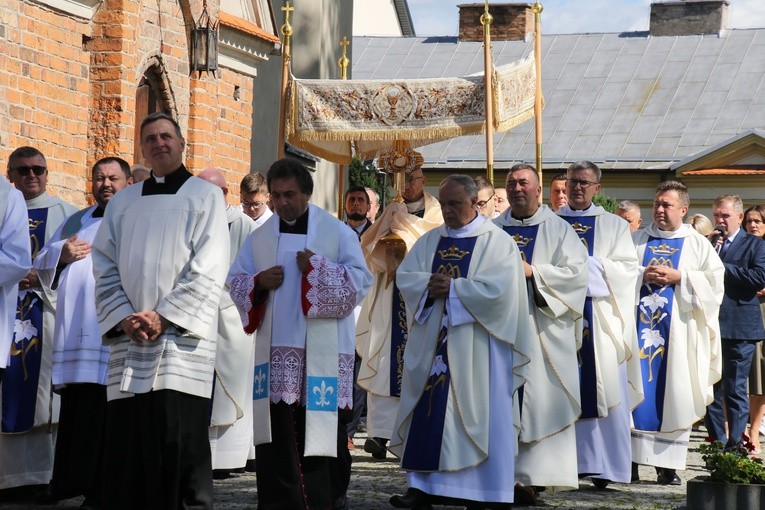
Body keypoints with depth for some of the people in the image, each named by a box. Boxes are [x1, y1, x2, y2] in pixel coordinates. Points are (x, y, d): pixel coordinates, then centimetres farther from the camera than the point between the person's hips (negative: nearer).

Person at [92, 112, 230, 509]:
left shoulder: (205, 196, 5)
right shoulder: (122, 202, 17)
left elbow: (208, 269, -5)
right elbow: (104, 267, 11)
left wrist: (165, 317, -13)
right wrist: (124, 318, -6)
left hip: (181, 340, -4)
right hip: (129, 342, 4)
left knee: (179, 445, -7)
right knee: (126, 444, 2)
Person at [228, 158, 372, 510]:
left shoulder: (338, 233, 2)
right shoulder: (259, 237, 12)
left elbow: (360, 281, -5)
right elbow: (235, 282, 12)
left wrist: (316, 268, -14)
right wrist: (258, 282, -9)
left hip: (321, 353, -3)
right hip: (275, 351, 3)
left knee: (321, 427, -1)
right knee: (277, 434, 1)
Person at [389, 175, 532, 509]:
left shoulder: (497, 242, -3)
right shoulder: (430, 241, 13)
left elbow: (498, 290, -16)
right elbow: (405, 277, 4)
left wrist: (452, 288, -15)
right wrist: (430, 284, -15)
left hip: (474, 350, -4)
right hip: (432, 344, 5)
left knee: (474, 416, -2)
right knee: (427, 414, 2)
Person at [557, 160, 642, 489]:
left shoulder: (614, 225, 10)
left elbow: (628, 267, 0)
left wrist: (591, 265, -12)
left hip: (599, 317, -1)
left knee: (604, 394, -4)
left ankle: (603, 465, -2)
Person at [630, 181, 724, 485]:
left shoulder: (697, 244, 8)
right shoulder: (637, 240, 12)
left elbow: (714, 280, -1)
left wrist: (678, 277, -11)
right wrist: (643, 275, -10)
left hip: (678, 329, -1)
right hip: (640, 323, 1)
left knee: (673, 394, -2)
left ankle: (668, 464, 1)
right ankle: (631, 460, -2)